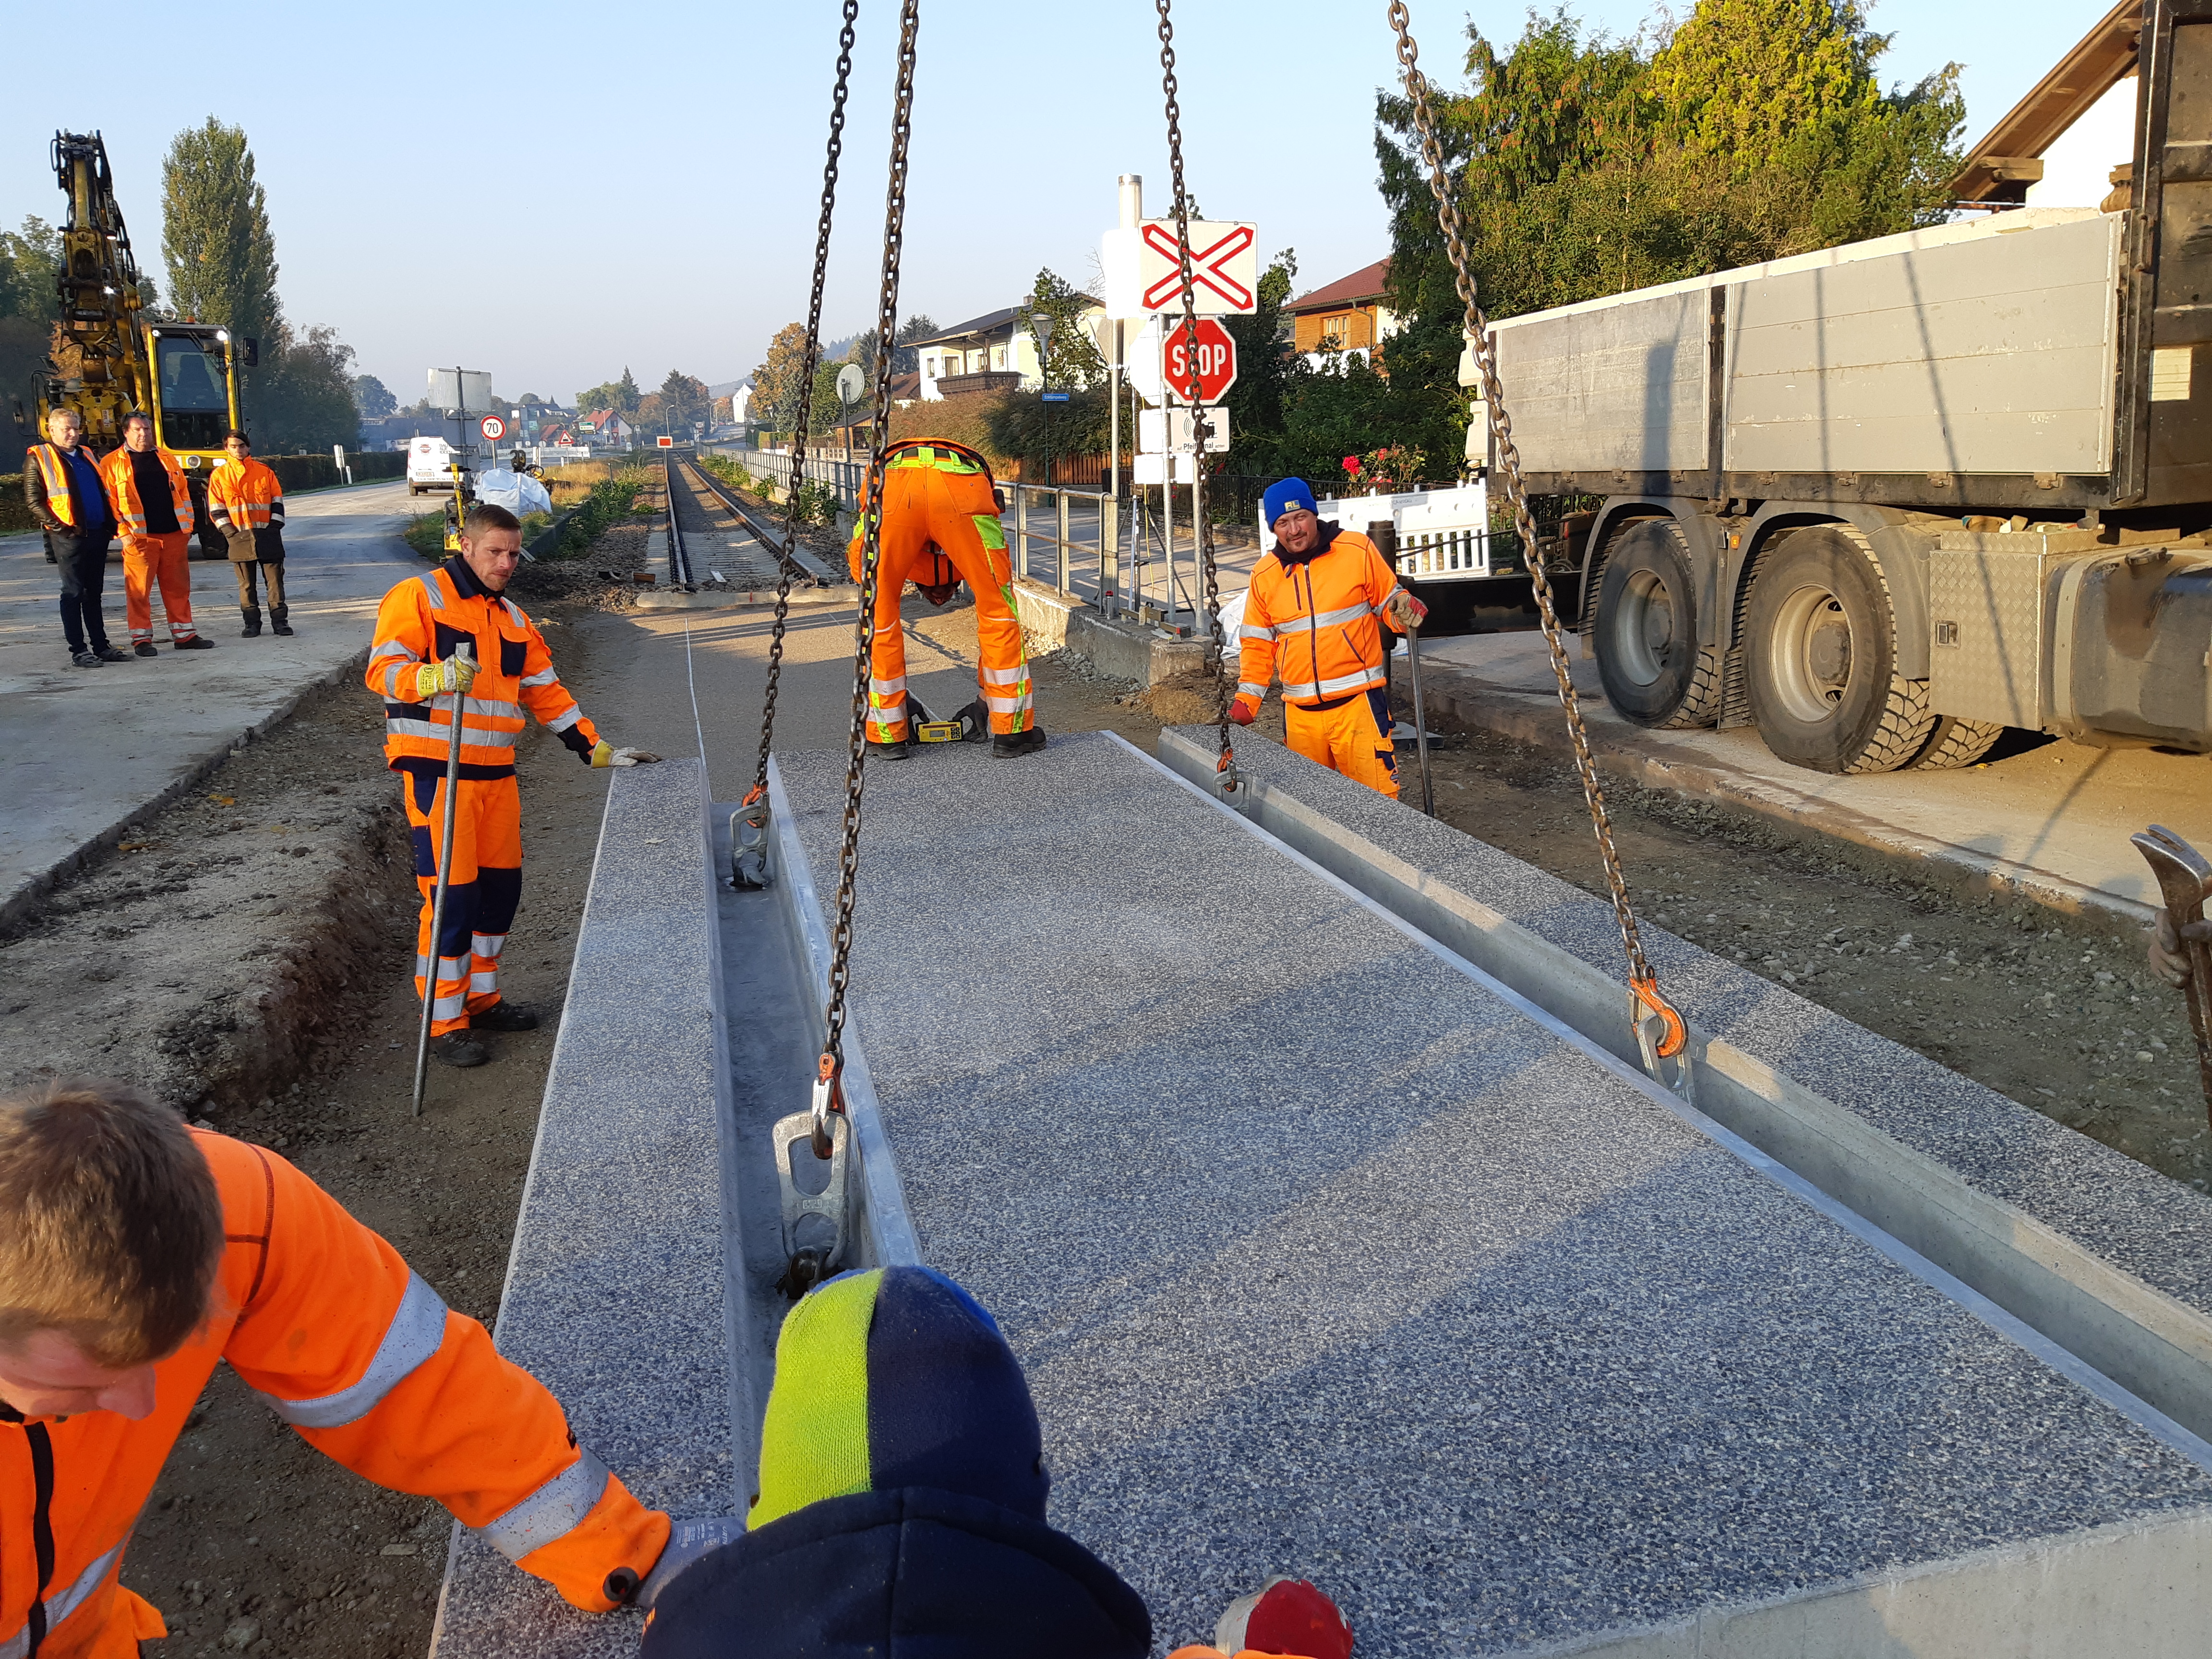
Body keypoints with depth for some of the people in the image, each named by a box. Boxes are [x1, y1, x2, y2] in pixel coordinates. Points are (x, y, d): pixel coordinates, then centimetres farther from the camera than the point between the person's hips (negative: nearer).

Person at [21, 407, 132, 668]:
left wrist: (111, 524, 10)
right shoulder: (38, 458, -2)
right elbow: (33, 500, -8)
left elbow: (104, 492, 22)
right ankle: (78, 650, 1)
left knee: (94, 592, 12)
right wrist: (59, 527, -15)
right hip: (69, 537, -6)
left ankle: (100, 646, 17)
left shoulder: (86, 455, 18)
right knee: (73, 593, -2)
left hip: (97, 535, 6)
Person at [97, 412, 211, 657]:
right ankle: (141, 638, 5)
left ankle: (184, 635, 16)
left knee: (178, 587, 8)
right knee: (139, 590, -2)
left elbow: (183, 492, 18)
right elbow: (109, 501, -1)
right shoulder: (112, 463, 3)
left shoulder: (166, 458, 16)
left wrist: (188, 525, 10)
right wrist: (123, 532, -9)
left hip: (175, 535, 4)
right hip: (139, 537, -4)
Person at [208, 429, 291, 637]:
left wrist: (274, 527, -1)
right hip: (240, 537, 0)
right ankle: (252, 623, 8)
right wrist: (230, 532, -5)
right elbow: (216, 509, 5)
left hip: (268, 536, 0)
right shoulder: (219, 475, 6)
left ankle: (280, 620, 4)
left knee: (275, 578, 0)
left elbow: (277, 502, 9)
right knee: (247, 583, 3)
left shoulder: (264, 472, 8)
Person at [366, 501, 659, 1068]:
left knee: (500, 887, 11)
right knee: (451, 893, -9)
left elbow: (547, 692, 22)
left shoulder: (513, 618, 19)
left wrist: (596, 749, 17)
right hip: (437, 771, -7)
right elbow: (383, 668, -14)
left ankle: (480, 997, 28)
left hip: (495, 771, 7)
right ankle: (444, 1022, 2)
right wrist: (433, 676, -34)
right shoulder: (419, 596, -3)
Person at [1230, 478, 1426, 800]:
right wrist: (1246, 699, 8)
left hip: (1358, 702, -3)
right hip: (1300, 713, 3)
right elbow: (1257, 644, 15)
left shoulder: (1357, 550, 1)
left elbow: (1389, 601, 8)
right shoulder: (1264, 576, 9)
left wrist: (1405, 611, -15)